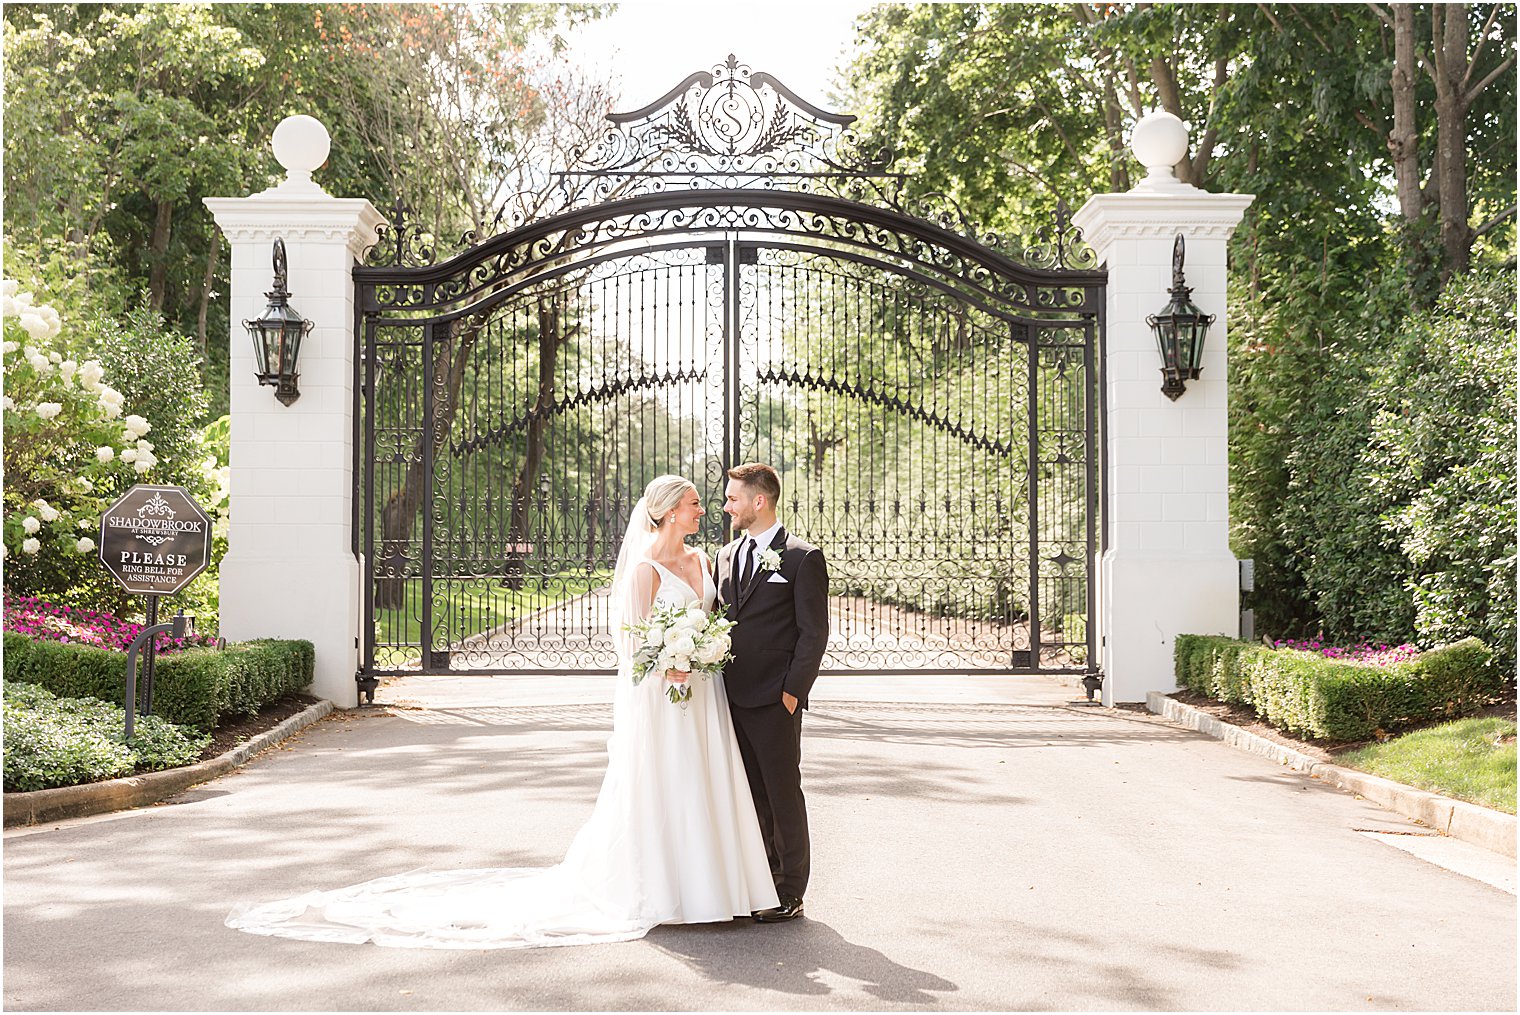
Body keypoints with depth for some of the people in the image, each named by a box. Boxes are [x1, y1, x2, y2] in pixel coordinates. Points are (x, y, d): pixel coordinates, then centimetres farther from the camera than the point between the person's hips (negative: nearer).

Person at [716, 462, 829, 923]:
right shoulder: (728, 555, 14)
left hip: (775, 699, -6)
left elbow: (814, 632, -9)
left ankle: (790, 893, 10)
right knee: (751, 795, 13)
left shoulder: (803, 558, -7)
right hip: (734, 696, 7)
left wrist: (792, 690, -14)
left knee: (783, 794, 1)